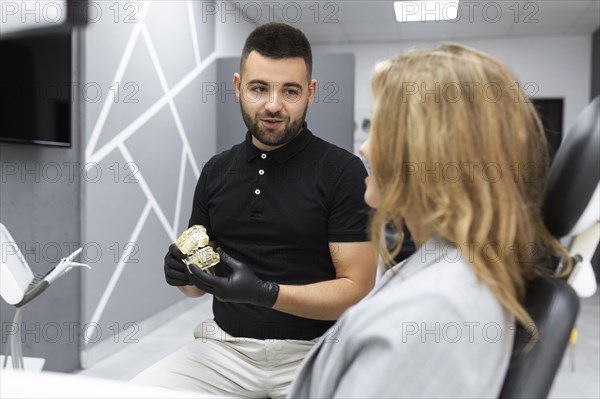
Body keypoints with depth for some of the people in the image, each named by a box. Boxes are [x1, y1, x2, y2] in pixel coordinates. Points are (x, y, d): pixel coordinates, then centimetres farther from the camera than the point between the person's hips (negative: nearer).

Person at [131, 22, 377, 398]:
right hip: (225, 346, 3)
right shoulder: (216, 171, 6)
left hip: (311, 352, -3)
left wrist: (265, 293, -23)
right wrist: (184, 274, -9)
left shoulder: (343, 171, -9)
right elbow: (199, 280, 14)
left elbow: (357, 290, -11)